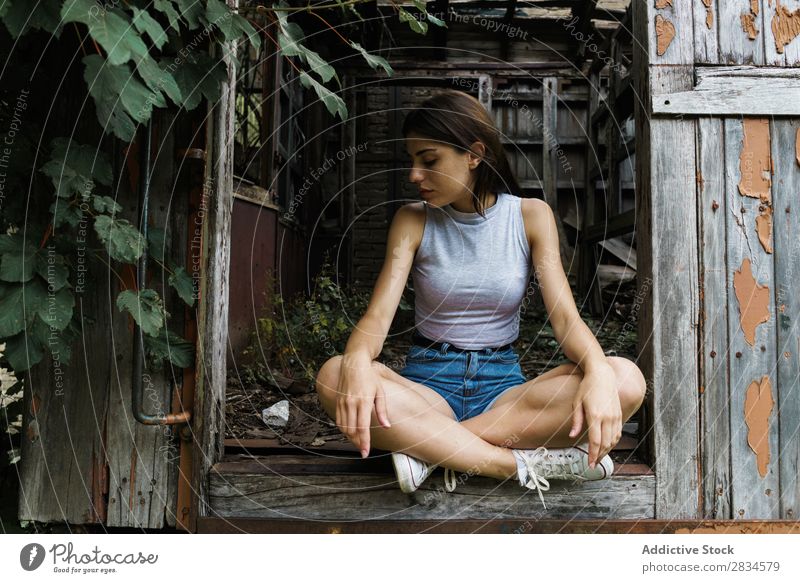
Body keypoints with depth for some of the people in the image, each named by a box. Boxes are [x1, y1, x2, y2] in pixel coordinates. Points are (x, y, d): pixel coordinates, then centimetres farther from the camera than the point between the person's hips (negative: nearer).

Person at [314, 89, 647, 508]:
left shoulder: (530, 215, 1)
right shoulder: (413, 221, 1)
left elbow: (564, 315, -8)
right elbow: (378, 315, -10)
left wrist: (599, 372, -31)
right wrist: (357, 361, -35)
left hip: (502, 384, 1)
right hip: (428, 383, 0)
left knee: (626, 381, -27)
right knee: (334, 376, -32)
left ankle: (429, 448, -24)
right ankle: (528, 463, -29)